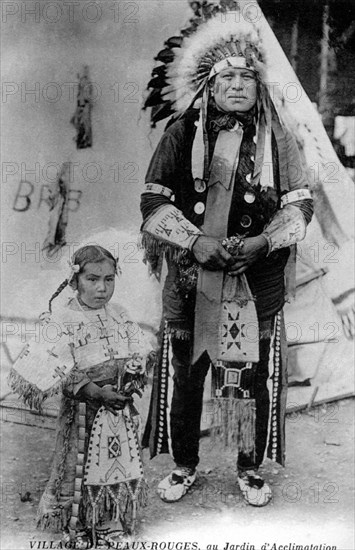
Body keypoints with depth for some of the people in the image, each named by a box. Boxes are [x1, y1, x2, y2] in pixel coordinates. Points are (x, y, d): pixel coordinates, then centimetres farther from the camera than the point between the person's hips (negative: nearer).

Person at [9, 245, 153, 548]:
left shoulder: (118, 315, 4)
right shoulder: (61, 322, -13)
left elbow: (138, 354, 9)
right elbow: (59, 373, -19)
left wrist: (135, 378, -10)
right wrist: (96, 393, -24)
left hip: (121, 409, 5)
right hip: (83, 412, -5)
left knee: (119, 464, 13)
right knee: (82, 468, 5)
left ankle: (111, 524, 32)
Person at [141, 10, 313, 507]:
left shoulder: (275, 138, 4)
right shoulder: (181, 134, 1)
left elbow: (301, 204, 3)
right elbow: (154, 201, -2)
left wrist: (263, 242, -14)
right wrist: (196, 242, -15)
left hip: (257, 283, 1)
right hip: (191, 280, 0)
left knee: (255, 377, 7)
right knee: (185, 375, 9)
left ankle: (249, 468, 27)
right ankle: (185, 466, 30)